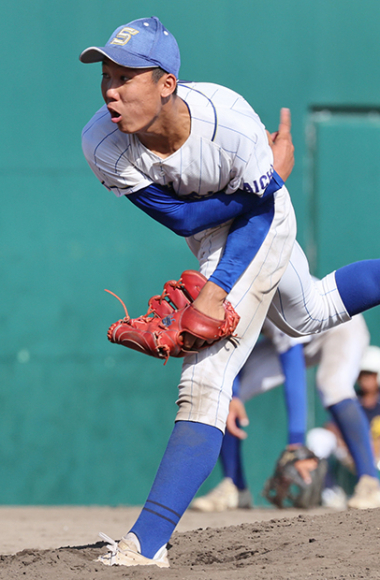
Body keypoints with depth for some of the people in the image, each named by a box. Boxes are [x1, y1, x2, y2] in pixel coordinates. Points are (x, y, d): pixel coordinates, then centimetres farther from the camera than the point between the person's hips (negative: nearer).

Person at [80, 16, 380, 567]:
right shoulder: (102, 144, -30)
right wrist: (266, 175, -24)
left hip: (261, 221, -5)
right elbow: (181, 217, -21)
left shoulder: (232, 124, -40)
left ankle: (148, 541, -20)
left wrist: (218, 291, -31)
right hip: (208, 234, 6)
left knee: (204, 381, -16)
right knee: (307, 315, 29)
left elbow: (259, 213, -23)